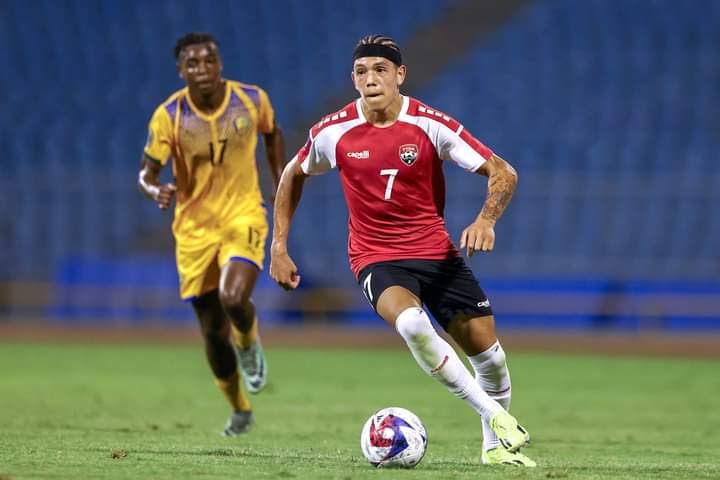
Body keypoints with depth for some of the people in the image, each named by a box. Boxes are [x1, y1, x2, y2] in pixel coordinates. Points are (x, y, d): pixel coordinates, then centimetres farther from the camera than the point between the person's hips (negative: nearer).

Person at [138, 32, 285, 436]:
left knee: (233, 299, -28)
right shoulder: (168, 116, -13)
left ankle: (249, 342, 9)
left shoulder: (252, 100, -9)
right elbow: (147, 173, -11)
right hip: (194, 227, 1)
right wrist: (156, 191, -34)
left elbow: (273, 134, 13)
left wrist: (281, 186, 8)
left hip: (244, 216, -1)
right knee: (213, 330, 7)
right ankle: (240, 410, 31)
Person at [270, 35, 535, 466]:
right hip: (376, 259, -1)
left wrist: (486, 221, -28)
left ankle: (497, 445, 25)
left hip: (436, 252, 2)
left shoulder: (430, 125, -11)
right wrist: (279, 248, 7)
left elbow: (503, 173, -9)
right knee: (412, 322, -33)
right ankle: (494, 414, -22)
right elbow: (294, 176, 12)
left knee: (488, 352, -1)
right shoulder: (334, 131, -7)